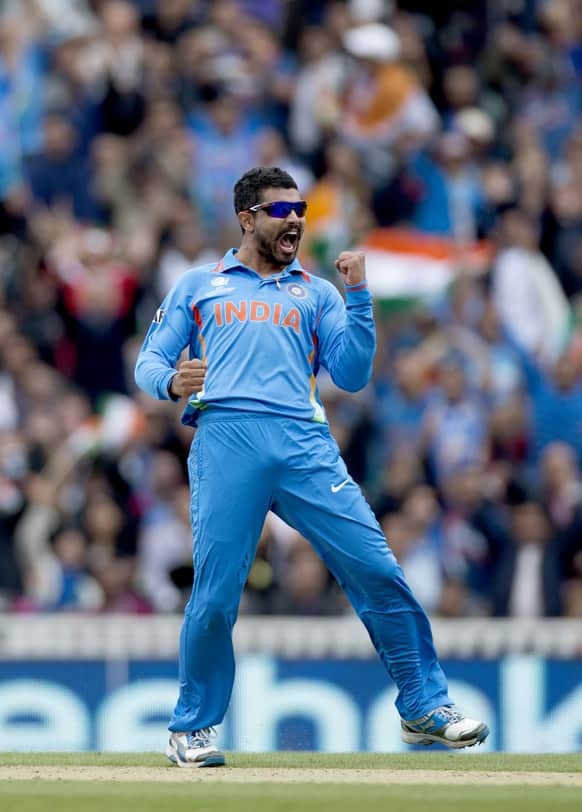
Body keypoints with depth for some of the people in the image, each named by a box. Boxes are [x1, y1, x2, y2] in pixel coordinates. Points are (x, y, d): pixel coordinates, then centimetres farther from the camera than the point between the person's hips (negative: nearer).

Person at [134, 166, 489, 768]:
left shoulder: (317, 294, 25)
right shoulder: (197, 287, 22)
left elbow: (352, 375, 14)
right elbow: (149, 362, 16)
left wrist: (358, 295, 5)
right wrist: (172, 382, -7)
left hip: (306, 446, 2)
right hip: (226, 440, -2)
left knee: (378, 571, -9)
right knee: (215, 594, -8)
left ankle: (425, 708, 1)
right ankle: (191, 727, 11)